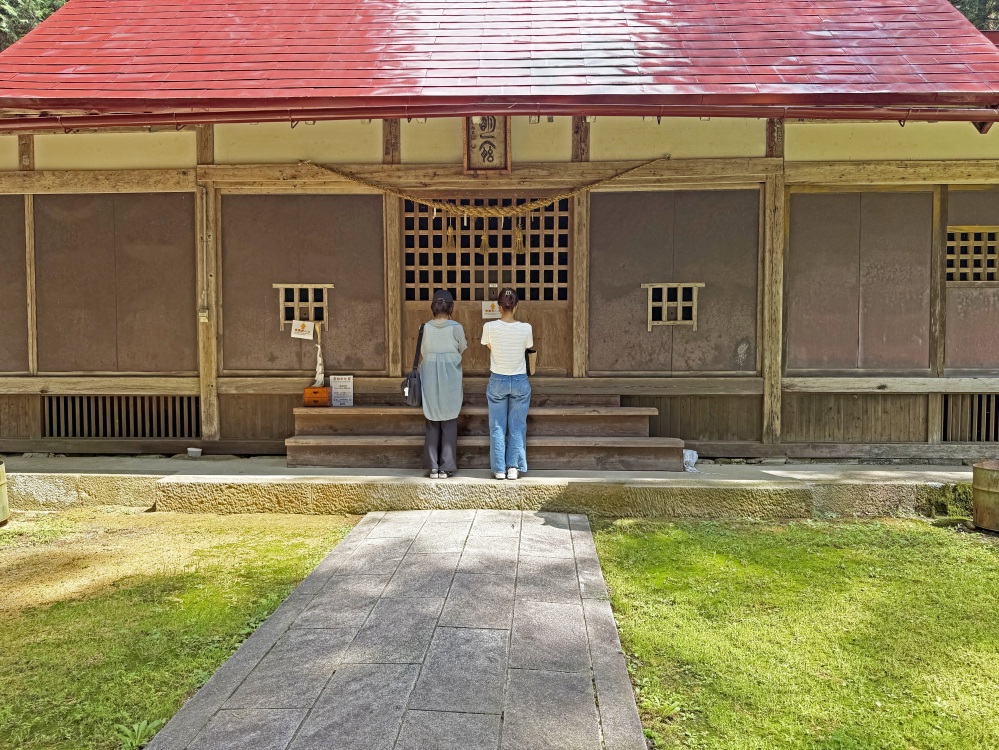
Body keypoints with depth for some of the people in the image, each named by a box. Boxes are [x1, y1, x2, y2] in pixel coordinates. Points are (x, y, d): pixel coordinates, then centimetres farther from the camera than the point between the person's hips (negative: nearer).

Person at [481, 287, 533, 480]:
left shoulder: (489, 327, -13)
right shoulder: (526, 328, -13)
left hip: (497, 381, 0)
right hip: (520, 381, 0)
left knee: (497, 427, 10)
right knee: (517, 427, 11)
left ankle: (499, 469, 13)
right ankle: (514, 467, 13)